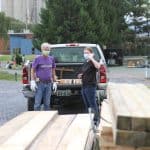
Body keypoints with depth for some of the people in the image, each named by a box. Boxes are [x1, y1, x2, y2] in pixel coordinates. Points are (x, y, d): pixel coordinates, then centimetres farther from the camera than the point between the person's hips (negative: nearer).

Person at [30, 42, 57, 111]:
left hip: (48, 84, 4)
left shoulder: (51, 59, 10)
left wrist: (54, 82, 13)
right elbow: (32, 70, -3)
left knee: (47, 103, 9)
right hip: (40, 84, -4)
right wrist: (32, 81, -12)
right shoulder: (38, 59, -4)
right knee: (37, 103, -4)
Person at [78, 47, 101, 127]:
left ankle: (96, 121, -2)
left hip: (91, 86, -9)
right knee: (87, 105, 14)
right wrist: (80, 75, 7)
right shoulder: (85, 63, 16)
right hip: (84, 86, 9)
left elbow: (98, 66, -34)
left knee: (93, 105, -6)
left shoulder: (92, 62, -9)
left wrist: (91, 58, -27)